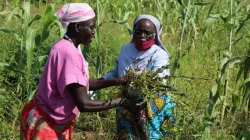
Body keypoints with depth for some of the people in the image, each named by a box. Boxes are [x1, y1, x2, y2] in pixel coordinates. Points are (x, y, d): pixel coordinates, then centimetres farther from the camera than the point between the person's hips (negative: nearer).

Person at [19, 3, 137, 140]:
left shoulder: (66, 47, 2)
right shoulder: (69, 53, -26)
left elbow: (83, 84, 11)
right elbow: (84, 104, -29)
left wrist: (116, 81, 1)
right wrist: (121, 101, -19)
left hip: (56, 122, 9)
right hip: (44, 124, -9)